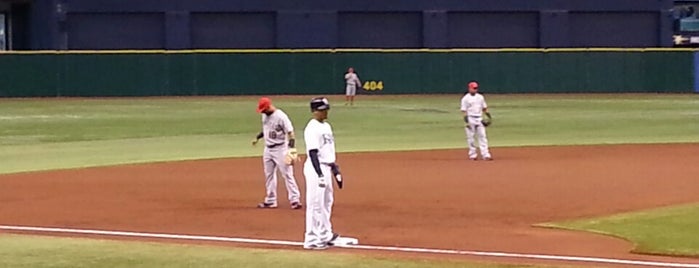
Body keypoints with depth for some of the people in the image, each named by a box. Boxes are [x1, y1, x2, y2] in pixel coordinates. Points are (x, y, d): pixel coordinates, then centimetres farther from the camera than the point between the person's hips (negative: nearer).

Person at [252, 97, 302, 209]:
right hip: (268, 149, 8)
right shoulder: (265, 115, 5)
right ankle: (270, 201, 20)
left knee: (287, 174, -8)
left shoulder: (281, 116, -19)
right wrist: (257, 137, 17)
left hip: (280, 149, -8)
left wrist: (292, 151, -28)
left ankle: (295, 200, -7)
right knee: (269, 175, 12)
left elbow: (290, 133, -20)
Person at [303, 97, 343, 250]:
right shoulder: (312, 128, -15)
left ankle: (325, 236, 26)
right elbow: (313, 153, -21)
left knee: (326, 203, 16)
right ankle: (312, 239, -2)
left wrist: (336, 171, 21)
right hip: (316, 168, -9)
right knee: (316, 204, -6)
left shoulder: (326, 126, 14)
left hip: (326, 168, 9)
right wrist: (320, 175, -26)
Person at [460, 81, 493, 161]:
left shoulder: (480, 97, 11)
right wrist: (467, 121, -15)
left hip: (479, 119, 4)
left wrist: (488, 115, 7)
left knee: (482, 136, -1)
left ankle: (485, 154, -3)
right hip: (471, 119, -4)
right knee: (470, 137, -1)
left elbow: (484, 108, 17)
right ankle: (472, 154, 8)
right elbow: (464, 111, -7)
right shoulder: (465, 98, -4)